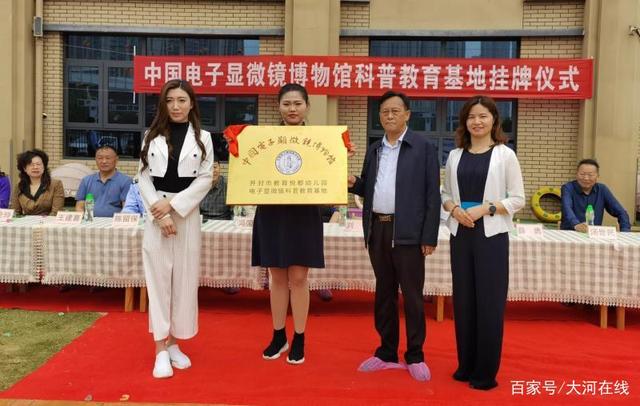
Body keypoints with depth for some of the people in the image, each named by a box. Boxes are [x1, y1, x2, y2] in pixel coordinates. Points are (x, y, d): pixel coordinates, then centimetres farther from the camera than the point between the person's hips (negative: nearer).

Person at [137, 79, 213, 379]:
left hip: (187, 213, 0)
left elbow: (205, 179, -2)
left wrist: (172, 204, -12)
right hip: (156, 213, 0)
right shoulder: (152, 136, 8)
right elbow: (143, 177, 3)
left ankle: (173, 343, 19)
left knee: (184, 278, 4)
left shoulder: (202, 138, 5)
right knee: (158, 278, 0)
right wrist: (160, 212, -11)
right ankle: (161, 350, 6)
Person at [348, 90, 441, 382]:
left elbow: (432, 194, -7)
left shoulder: (423, 147, -3)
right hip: (377, 229, 5)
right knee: (384, 293, 13)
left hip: (408, 232, -5)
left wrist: (429, 236, -12)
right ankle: (387, 354, 24)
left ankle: (415, 357, 16)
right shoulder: (374, 149, 14)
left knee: (412, 295, 2)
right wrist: (353, 183, -5)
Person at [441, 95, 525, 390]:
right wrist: (454, 208, -9)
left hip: (491, 236, -3)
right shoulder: (455, 155, 8)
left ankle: (486, 371, 14)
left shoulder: (505, 155, -2)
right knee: (463, 300, 9)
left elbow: (518, 199, -2)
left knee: (489, 302, 1)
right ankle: (466, 365, 23)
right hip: (460, 235, 4)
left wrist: (486, 208, -15)